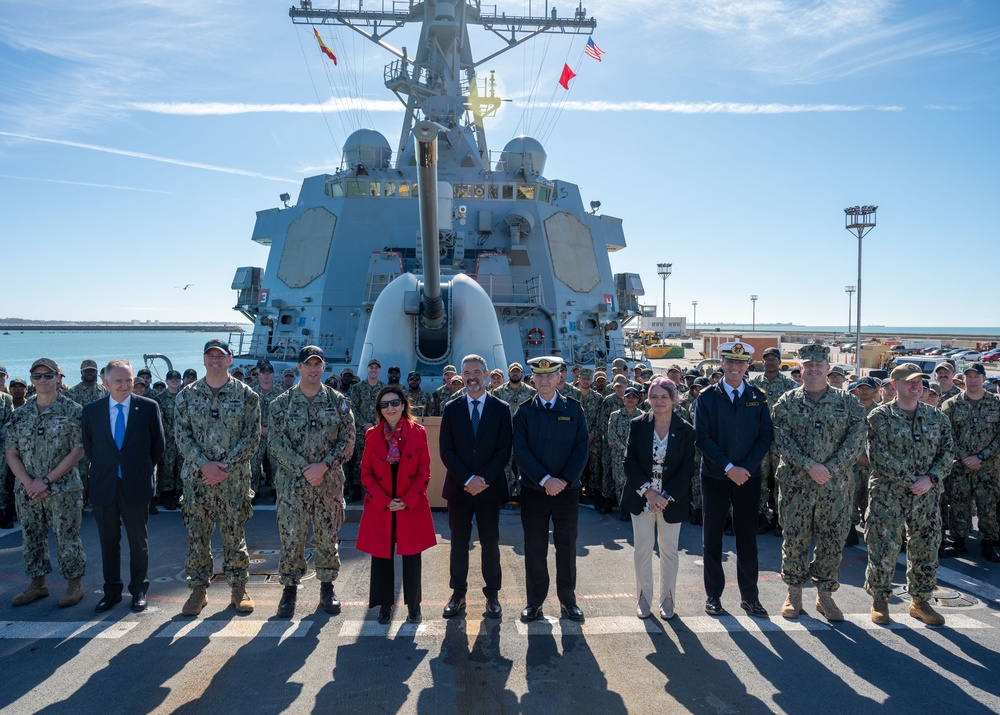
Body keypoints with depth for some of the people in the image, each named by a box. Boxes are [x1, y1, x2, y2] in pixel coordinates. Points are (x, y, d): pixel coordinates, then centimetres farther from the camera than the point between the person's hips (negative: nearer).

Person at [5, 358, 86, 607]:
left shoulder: (72, 411, -5)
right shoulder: (20, 414, 7)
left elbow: (77, 451, -10)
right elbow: (11, 453, 6)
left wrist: (46, 480, -14)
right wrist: (28, 483, -10)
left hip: (63, 490, -4)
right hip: (26, 491, 4)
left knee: (67, 539, 2)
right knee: (31, 539, 13)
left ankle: (75, 584, 15)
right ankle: (37, 584, 28)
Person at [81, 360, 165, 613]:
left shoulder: (148, 407, -4)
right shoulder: (91, 410, 2)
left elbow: (158, 445, 4)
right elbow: (88, 446, 11)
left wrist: (144, 470, 5)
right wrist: (102, 470, 8)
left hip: (136, 485, -2)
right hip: (103, 486, 2)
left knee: (138, 540, 9)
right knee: (108, 541, 11)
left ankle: (139, 590, 22)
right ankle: (112, 591, 24)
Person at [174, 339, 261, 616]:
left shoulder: (246, 395, 1)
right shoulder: (187, 395, 6)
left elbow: (252, 437, -4)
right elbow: (182, 435, 1)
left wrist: (226, 466, -13)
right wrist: (204, 464, -12)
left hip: (234, 477, -1)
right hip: (196, 476, 2)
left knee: (234, 533, 5)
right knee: (197, 534, 6)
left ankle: (238, 588, 18)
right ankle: (199, 589, 19)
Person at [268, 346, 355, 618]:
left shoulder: (338, 402, 4)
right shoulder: (281, 404, 2)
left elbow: (347, 441, 0)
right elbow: (276, 444, -4)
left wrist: (324, 466, -14)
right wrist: (303, 469, -14)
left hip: (330, 483, 1)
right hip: (292, 483, -1)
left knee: (328, 537, 9)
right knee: (291, 537, 3)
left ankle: (327, 587, 23)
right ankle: (290, 588, 19)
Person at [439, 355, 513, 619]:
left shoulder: (501, 409, 1)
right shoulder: (451, 409, 3)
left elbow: (504, 450, -4)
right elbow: (446, 450, -2)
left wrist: (483, 479, -13)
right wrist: (468, 479, -12)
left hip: (490, 487, -1)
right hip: (458, 487, 1)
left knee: (490, 543, 8)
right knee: (458, 543, 8)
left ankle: (492, 594, 20)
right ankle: (458, 593, 20)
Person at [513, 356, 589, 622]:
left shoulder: (574, 409, 3)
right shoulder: (524, 412, 1)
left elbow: (582, 448, -2)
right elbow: (520, 451, -6)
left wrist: (564, 480, -13)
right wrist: (545, 480, -17)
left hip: (567, 490, 1)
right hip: (533, 490, 0)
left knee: (567, 547, 10)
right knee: (534, 548, 7)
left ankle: (568, 600, 24)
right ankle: (535, 601, 20)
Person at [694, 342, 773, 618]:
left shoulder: (758, 397, 4)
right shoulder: (707, 397, -2)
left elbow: (766, 436, 1)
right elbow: (702, 438, -8)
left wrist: (746, 468, -11)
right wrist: (729, 468, -15)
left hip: (749, 477, 1)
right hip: (715, 477, -1)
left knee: (747, 538, 7)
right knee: (712, 538, 6)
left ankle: (749, 596, 20)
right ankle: (713, 595, 18)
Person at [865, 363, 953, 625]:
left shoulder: (937, 417, 9)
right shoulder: (880, 416, -5)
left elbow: (946, 452, 6)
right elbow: (881, 456, -12)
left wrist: (930, 478, -11)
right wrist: (911, 482, -16)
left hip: (927, 496, 4)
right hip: (887, 494, -4)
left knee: (926, 550, 10)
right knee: (883, 550, -1)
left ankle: (920, 601, 27)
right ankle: (879, 600, 16)